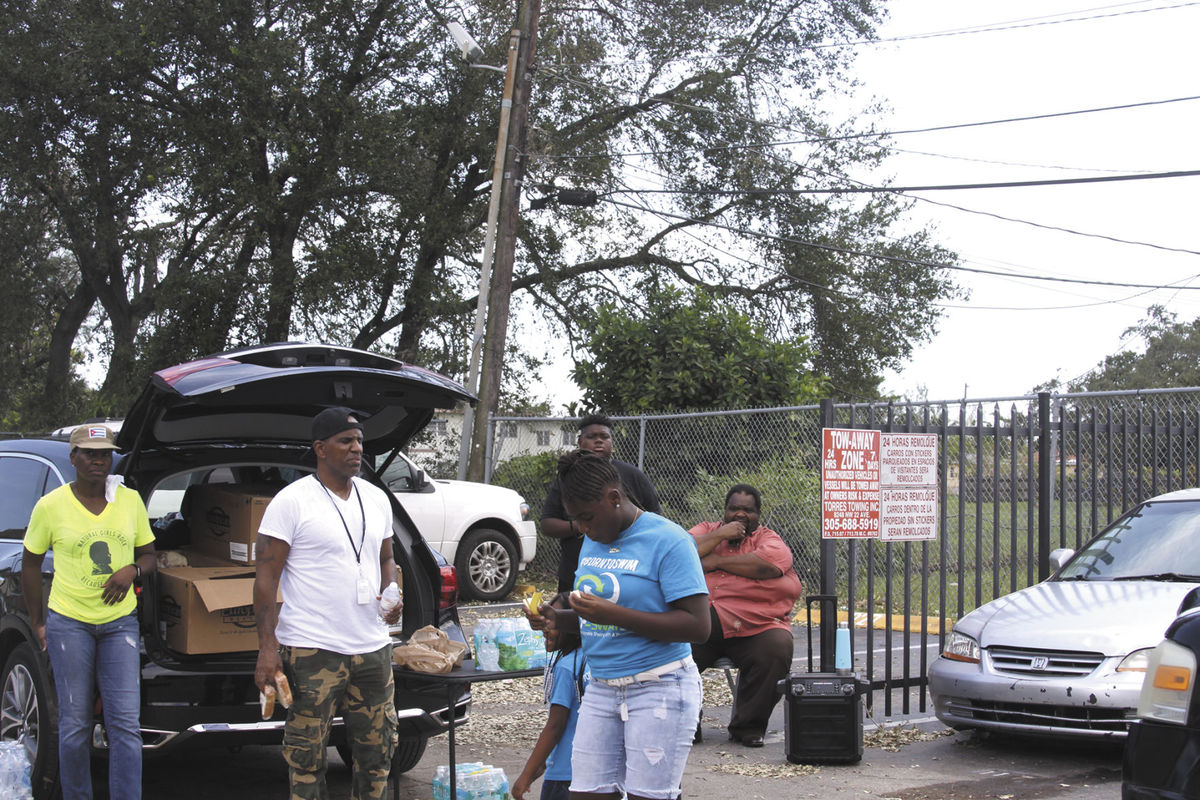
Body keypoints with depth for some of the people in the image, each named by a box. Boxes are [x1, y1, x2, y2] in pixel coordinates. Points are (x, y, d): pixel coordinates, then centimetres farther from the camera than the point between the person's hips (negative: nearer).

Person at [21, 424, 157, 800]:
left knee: (126, 724, -5)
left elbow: (149, 556, 14)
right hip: (68, 622, -2)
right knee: (74, 725, 2)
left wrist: (132, 570, -9)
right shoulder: (51, 506, -3)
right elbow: (30, 563, 8)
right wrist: (36, 623, 5)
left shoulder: (130, 500, 4)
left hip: (120, 622, 2)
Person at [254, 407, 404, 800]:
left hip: (372, 648, 6)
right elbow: (266, 576, -8)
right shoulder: (291, 501, -7)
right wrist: (267, 646, -14)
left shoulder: (376, 499, 12)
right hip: (312, 651, -6)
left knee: (378, 752, 11)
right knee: (306, 756, -2)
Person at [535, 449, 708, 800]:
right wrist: (559, 620, 2)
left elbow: (697, 626, -18)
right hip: (601, 689, 7)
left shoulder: (668, 541, -11)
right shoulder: (592, 541, 13)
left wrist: (612, 614, -23)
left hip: (658, 690, -7)